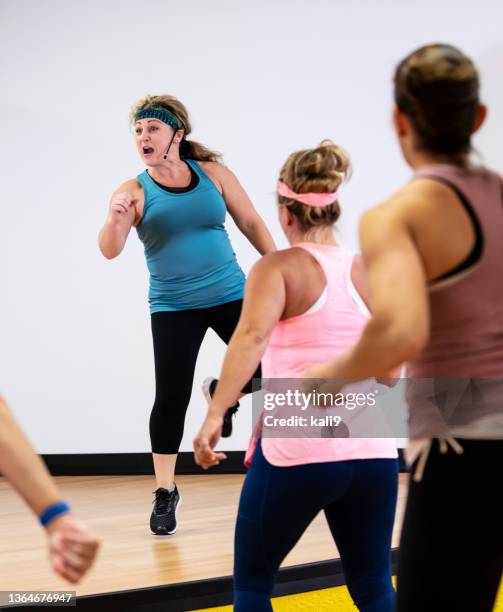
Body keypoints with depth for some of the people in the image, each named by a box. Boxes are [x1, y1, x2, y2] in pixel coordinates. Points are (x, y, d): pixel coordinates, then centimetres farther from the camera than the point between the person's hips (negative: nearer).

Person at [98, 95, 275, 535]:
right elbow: (110, 251, -16)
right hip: (173, 308, -2)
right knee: (170, 399, -6)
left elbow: (251, 223, 8)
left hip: (230, 295, 2)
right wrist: (114, 219, -36)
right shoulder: (134, 192, -5)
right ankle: (165, 493, 9)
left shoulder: (213, 173, 1)